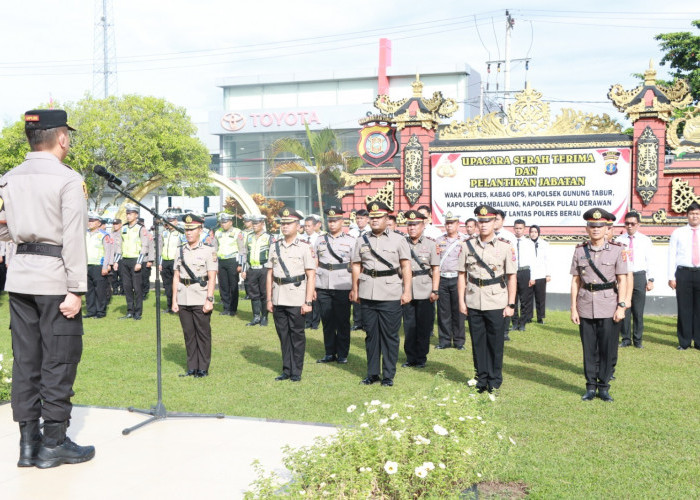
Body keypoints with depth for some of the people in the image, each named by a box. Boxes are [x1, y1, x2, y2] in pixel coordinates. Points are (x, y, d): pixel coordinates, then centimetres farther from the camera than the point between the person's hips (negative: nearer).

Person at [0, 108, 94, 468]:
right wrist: (76, 290, -15)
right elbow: (73, 239, -15)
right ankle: (54, 444, 7)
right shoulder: (68, 180, -10)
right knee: (59, 360, 1)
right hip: (55, 278, -6)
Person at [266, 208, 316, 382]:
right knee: (283, 335, 10)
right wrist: (269, 299, 7)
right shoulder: (275, 247, 10)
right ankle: (286, 370, 20)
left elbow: (311, 276, -6)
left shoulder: (304, 247, -3)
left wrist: (308, 302, -11)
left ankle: (296, 372, 11)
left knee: (297, 335, 2)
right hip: (278, 299, 4)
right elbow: (270, 274, 12)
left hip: (296, 299, -4)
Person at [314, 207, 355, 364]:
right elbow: (314, 265, 12)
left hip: (342, 288, -3)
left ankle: (342, 354, 14)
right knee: (327, 322, 8)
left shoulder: (350, 241, 3)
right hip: (323, 288, 3)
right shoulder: (320, 240, 11)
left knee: (343, 323, 4)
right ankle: (330, 353, 18)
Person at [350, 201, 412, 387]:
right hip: (367, 295, 3)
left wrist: (406, 291, -7)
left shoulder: (398, 240, 3)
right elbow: (356, 266, 14)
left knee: (390, 336, 2)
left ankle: (388, 375, 11)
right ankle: (372, 373, 19)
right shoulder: (362, 241, 11)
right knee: (371, 334, 10)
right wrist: (355, 290, 12)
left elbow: (406, 267, -1)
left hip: (391, 296, -3)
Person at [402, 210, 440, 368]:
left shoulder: (430, 244, 1)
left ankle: (421, 358, 16)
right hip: (407, 292, 2)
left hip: (425, 293, -2)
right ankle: (410, 357, 19)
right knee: (409, 326, 7)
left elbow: (435, 269, -1)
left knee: (424, 327, 5)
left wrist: (435, 291, -7)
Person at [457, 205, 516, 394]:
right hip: (473, 303, 2)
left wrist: (511, 304, -4)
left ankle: (495, 380, 16)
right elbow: (462, 275, 8)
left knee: (495, 343, 4)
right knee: (478, 342, 8)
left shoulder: (505, 247, -1)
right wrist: (461, 300, 3)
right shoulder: (468, 246, 5)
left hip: (496, 303, -2)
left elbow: (511, 277, 0)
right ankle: (481, 378, 20)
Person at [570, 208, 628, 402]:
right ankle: (591, 387, 17)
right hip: (586, 307, 1)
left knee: (608, 350, 2)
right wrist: (573, 308, 2)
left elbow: (622, 280, -1)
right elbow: (575, 281, 5)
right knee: (589, 349, 7)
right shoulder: (580, 251, 4)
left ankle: (604, 387, 15)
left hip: (608, 308, -1)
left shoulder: (617, 250, 0)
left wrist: (621, 306, -8)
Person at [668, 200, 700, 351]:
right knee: (684, 308, 2)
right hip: (683, 273, -1)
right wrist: (671, 277, -3)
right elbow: (671, 256, 3)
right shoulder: (678, 233, 6)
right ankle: (684, 342, 12)